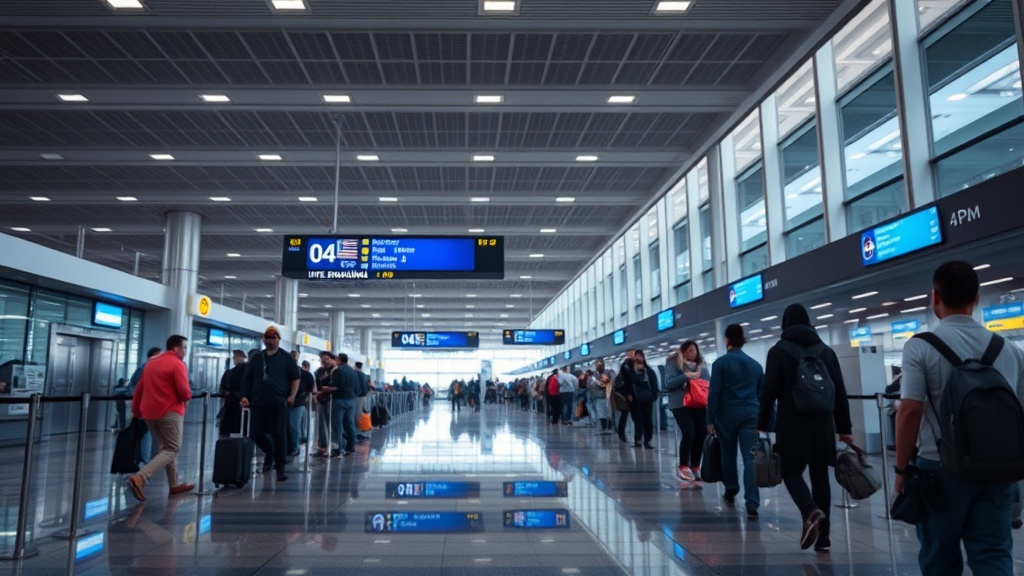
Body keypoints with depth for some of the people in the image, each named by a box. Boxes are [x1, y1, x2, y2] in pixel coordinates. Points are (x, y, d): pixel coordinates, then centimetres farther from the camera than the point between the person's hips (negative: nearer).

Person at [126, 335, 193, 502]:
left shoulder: (151, 363, 16)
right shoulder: (177, 363, -9)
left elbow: (138, 389, 18)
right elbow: (184, 391, -17)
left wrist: (135, 411, 24)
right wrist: (188, 396, 5)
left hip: (149, 412, 9)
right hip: (169, 412, -8)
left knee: (166, 447, 18)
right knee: (172, 449, -4)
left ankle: (174, 485, 20)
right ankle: (139, 478, -20)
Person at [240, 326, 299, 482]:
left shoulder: (286, 358, 5)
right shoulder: (256, 359, 14)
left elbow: (295, 378, 5)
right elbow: (247, 379, 14)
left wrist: (292, 395, -7)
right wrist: (245, 396, 1)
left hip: (279, 403, -3)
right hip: (258, 402, 4)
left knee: (279, 435, -5)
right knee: (257, 433, 5)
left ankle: (280, 468, 0)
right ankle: (269, 453, 35)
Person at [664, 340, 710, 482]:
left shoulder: (702, 364, 15)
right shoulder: (674, 363, -1)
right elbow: (668, 384, -9)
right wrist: (685, 376, -19)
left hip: (699, 404, 6)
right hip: (681, 405, -6)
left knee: (701, 435, 2)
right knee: (688, 434, -15)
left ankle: (695, 467, 17)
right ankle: (683, 467, 1)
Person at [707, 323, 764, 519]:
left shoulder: (720, 363, -3)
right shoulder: (755, 364, 11)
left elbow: (714, 393, -7)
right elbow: (762, 393, 14)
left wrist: (710, 420, -3)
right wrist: (760, 419, 21)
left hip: (728, 414, -2)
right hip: (751, 414, 2)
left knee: (728, 454, 18)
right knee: (750, 458, -5)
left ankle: (731, 493, 30)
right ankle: (752, 504, -16)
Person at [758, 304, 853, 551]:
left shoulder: (778, 351, -3)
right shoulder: (826, 350, 7)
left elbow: (770, 391, -8)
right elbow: (840, 392, 7)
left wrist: (762, 424, 0)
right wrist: (845, 427, 13)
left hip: (792, 424, -4)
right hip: (822, 423, 4)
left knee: (791, 471, 8)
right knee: (820, 474, 10)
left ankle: (811, 512, -18)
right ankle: (823, 536, 12)